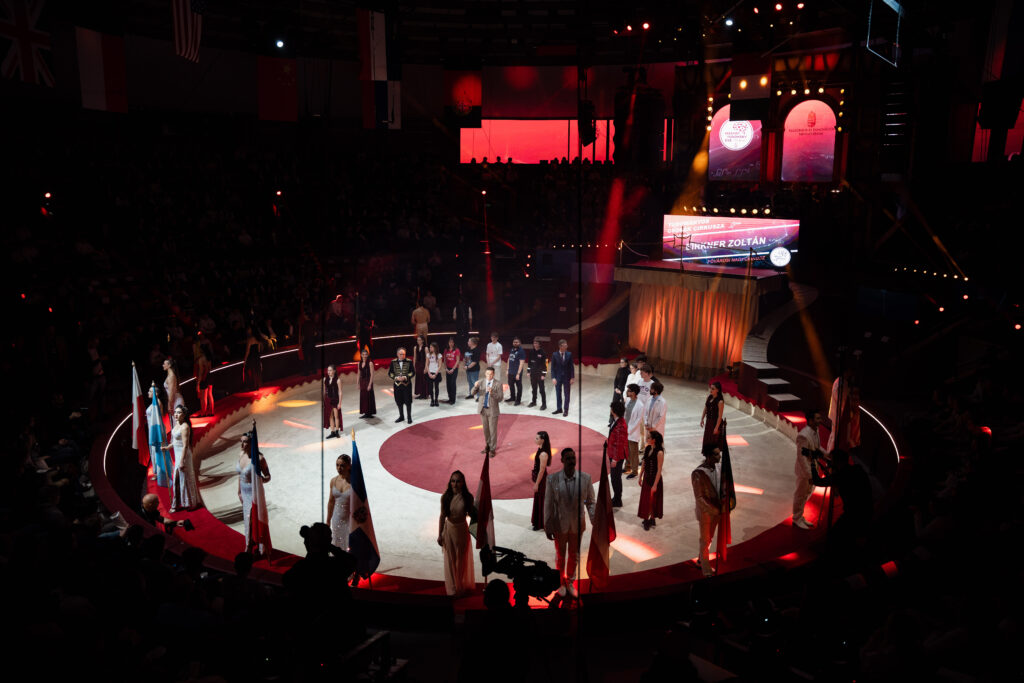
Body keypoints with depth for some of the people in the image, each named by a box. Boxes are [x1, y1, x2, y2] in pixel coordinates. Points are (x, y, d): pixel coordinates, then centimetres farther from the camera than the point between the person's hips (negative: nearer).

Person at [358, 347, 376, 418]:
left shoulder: (370, 363, -10)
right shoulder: (360, 363, 8)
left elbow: (372, 375, -13)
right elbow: (359, 374, 13)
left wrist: (370, 384, -18)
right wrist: (358, 384, 10)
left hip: (368, 381, -6)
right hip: (362, 381, 6)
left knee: (369, 397, -1)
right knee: (363, 397, 8)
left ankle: (370, 413, 8)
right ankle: (365, 413, 17)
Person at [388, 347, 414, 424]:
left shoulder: (409, 362, -5)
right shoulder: (393, 362, 0)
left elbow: (412, 372, -3)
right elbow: (390, 373, 3)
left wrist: (405, 377, -18)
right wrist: (396, 378, -14)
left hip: (407, 384, -2)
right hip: (397, 384, 2)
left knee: (408, 401, 2)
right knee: (399, 401, 12)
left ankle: (409, 417, 14)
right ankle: (401, 416, 28)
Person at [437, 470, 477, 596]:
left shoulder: (468, 497, -14)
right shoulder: (445, 497, -13)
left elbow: (471, 514, 1)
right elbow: (442, 516, -5)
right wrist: (439, 535, -2)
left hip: (462, 529, 0)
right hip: (449, 529, 0)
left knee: (463, 559, 14)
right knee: (450, 559, 10)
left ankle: (463, 586, 34)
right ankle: (453, 588, 27)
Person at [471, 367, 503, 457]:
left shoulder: (498, 384, -12)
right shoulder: (481, 382, -3)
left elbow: (500, 398, -15)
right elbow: (472, 393, -5)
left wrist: (492, 392, -31)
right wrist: (475, 386, -26)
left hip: (493, 410, -4)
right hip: (483, 409, 4)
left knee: (493, 430, 4)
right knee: (486, 429, 17)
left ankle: (493, 449, 17)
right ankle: (488, 446, 35)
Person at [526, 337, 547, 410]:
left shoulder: (543, 352, -11)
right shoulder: (531, 352, 3)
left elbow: (545, 364, -10)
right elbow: (529, 362, 11)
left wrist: (543, 374, -12)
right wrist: (528, 371, 9)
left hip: (540, 374, -5)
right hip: (532, 373, 5)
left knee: (542, 389, -2)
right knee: (534, 388, 15)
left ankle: (544, 404, 4)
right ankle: (534, 401, 29)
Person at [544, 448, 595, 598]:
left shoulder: (585, 478, -12)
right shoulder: (552, 479, -15)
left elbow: (590, 502, -2)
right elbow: (548, 504, -8)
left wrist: (595, 523, -5)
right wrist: (547, 527, -6)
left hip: (578, 525, 1)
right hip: (559, 525, -1)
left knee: (574, 556, 19)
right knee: (560, 555, 18)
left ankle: (569, 582, 42)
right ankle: (561, 582, 42)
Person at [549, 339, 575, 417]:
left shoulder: (569, 354, -3)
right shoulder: (555, 355, -5)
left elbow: (571, 366, -1)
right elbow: (552, 367, -3)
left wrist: (572, 377, -6)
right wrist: (553, 378, -11)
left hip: (567, 377, 0)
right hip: (558, 377, 0)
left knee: (566, 394, 4)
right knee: (558, 394, 9)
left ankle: (566, 410, 12)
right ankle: (559, 408, 21)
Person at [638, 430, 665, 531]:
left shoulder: (659, 452, -23)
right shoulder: (647, 449, -3)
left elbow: (659, 470, -20)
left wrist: (655, 484, -18)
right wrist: (640, 477, 12)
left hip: (655, 478, -7)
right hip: (646, 478, 7)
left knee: (653, 500, 10)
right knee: (645, 499, 16)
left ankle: (652, 519, 28)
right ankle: (646, 519, 32)